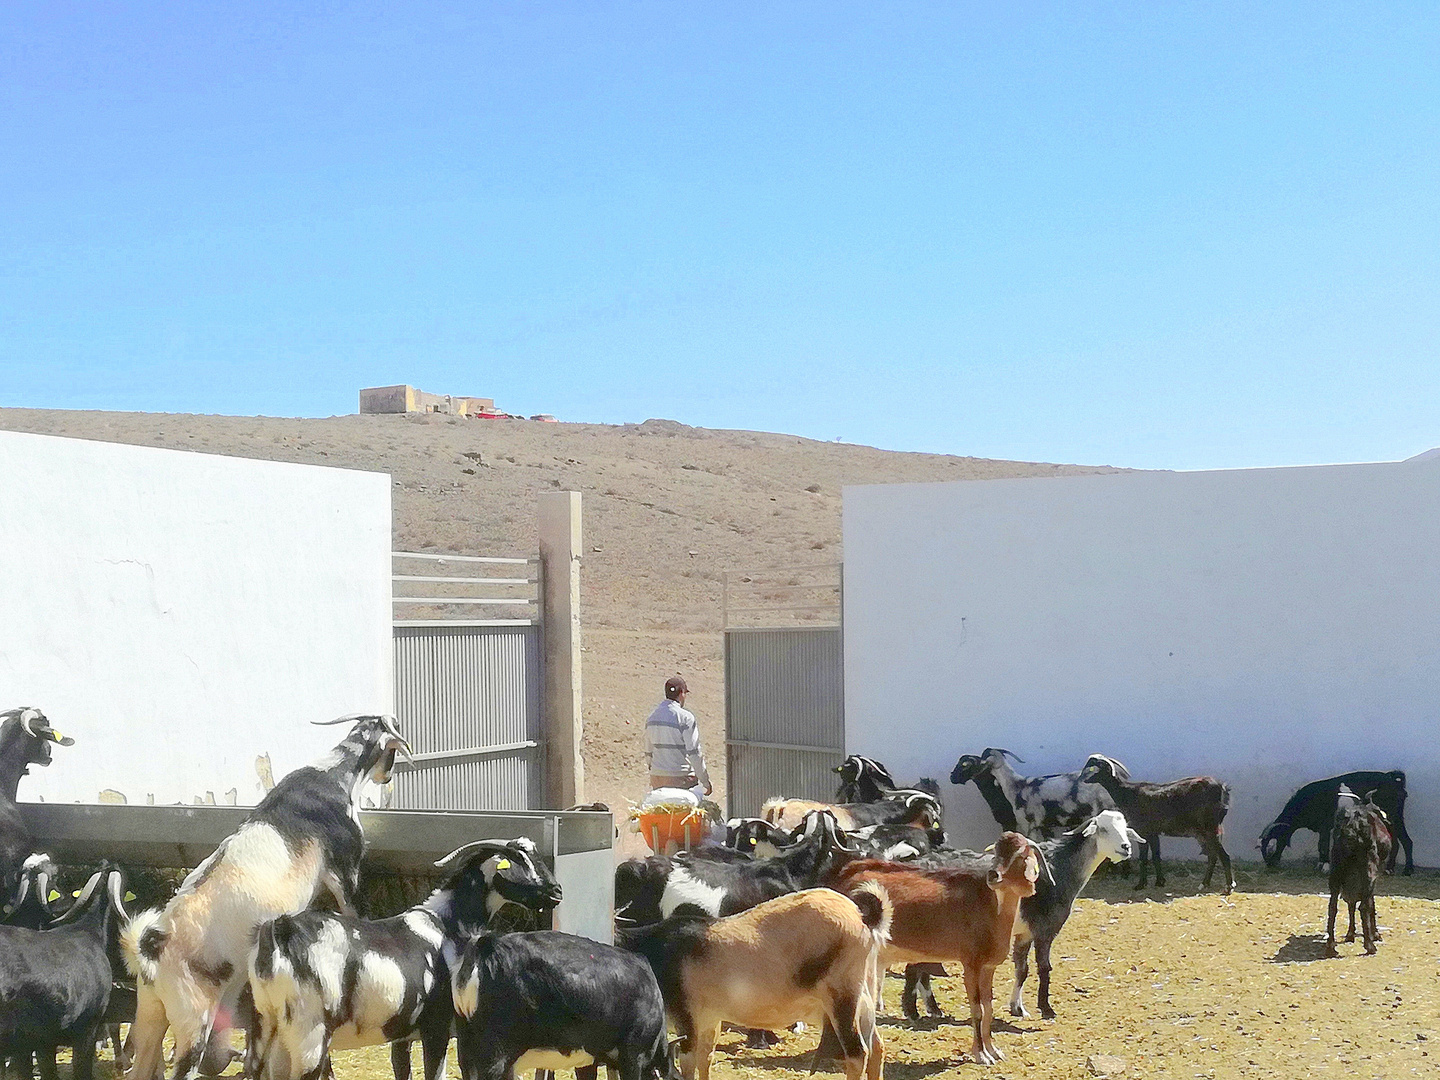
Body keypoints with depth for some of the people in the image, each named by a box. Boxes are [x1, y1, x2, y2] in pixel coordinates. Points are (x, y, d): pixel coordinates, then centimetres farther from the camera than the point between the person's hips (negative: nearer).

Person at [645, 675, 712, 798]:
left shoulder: (652, 717, 11)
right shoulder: (685, 717, -11)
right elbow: (694, 753, -12)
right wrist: (706, 782, -5)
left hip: (656, 778, 7)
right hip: (681, 779, -6)